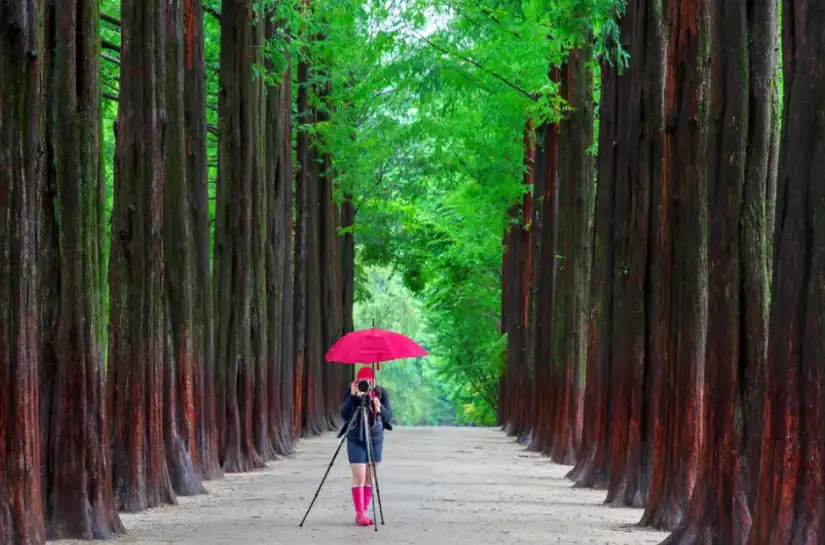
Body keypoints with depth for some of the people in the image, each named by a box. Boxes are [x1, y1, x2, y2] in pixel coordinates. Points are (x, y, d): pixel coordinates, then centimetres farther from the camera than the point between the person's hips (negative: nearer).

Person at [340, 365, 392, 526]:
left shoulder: (381, 393, -5)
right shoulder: (351, 392, -8)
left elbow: (389, 417, -9)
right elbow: (344, 415, -17)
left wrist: (379, 409, -29)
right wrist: (353, 396, -27)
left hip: (375, 440, 2)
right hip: (356, 440, -2)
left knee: (369, 478, 3)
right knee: (359, 477, -10)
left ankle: (364, 513, 8)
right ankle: (359, 514, -10)